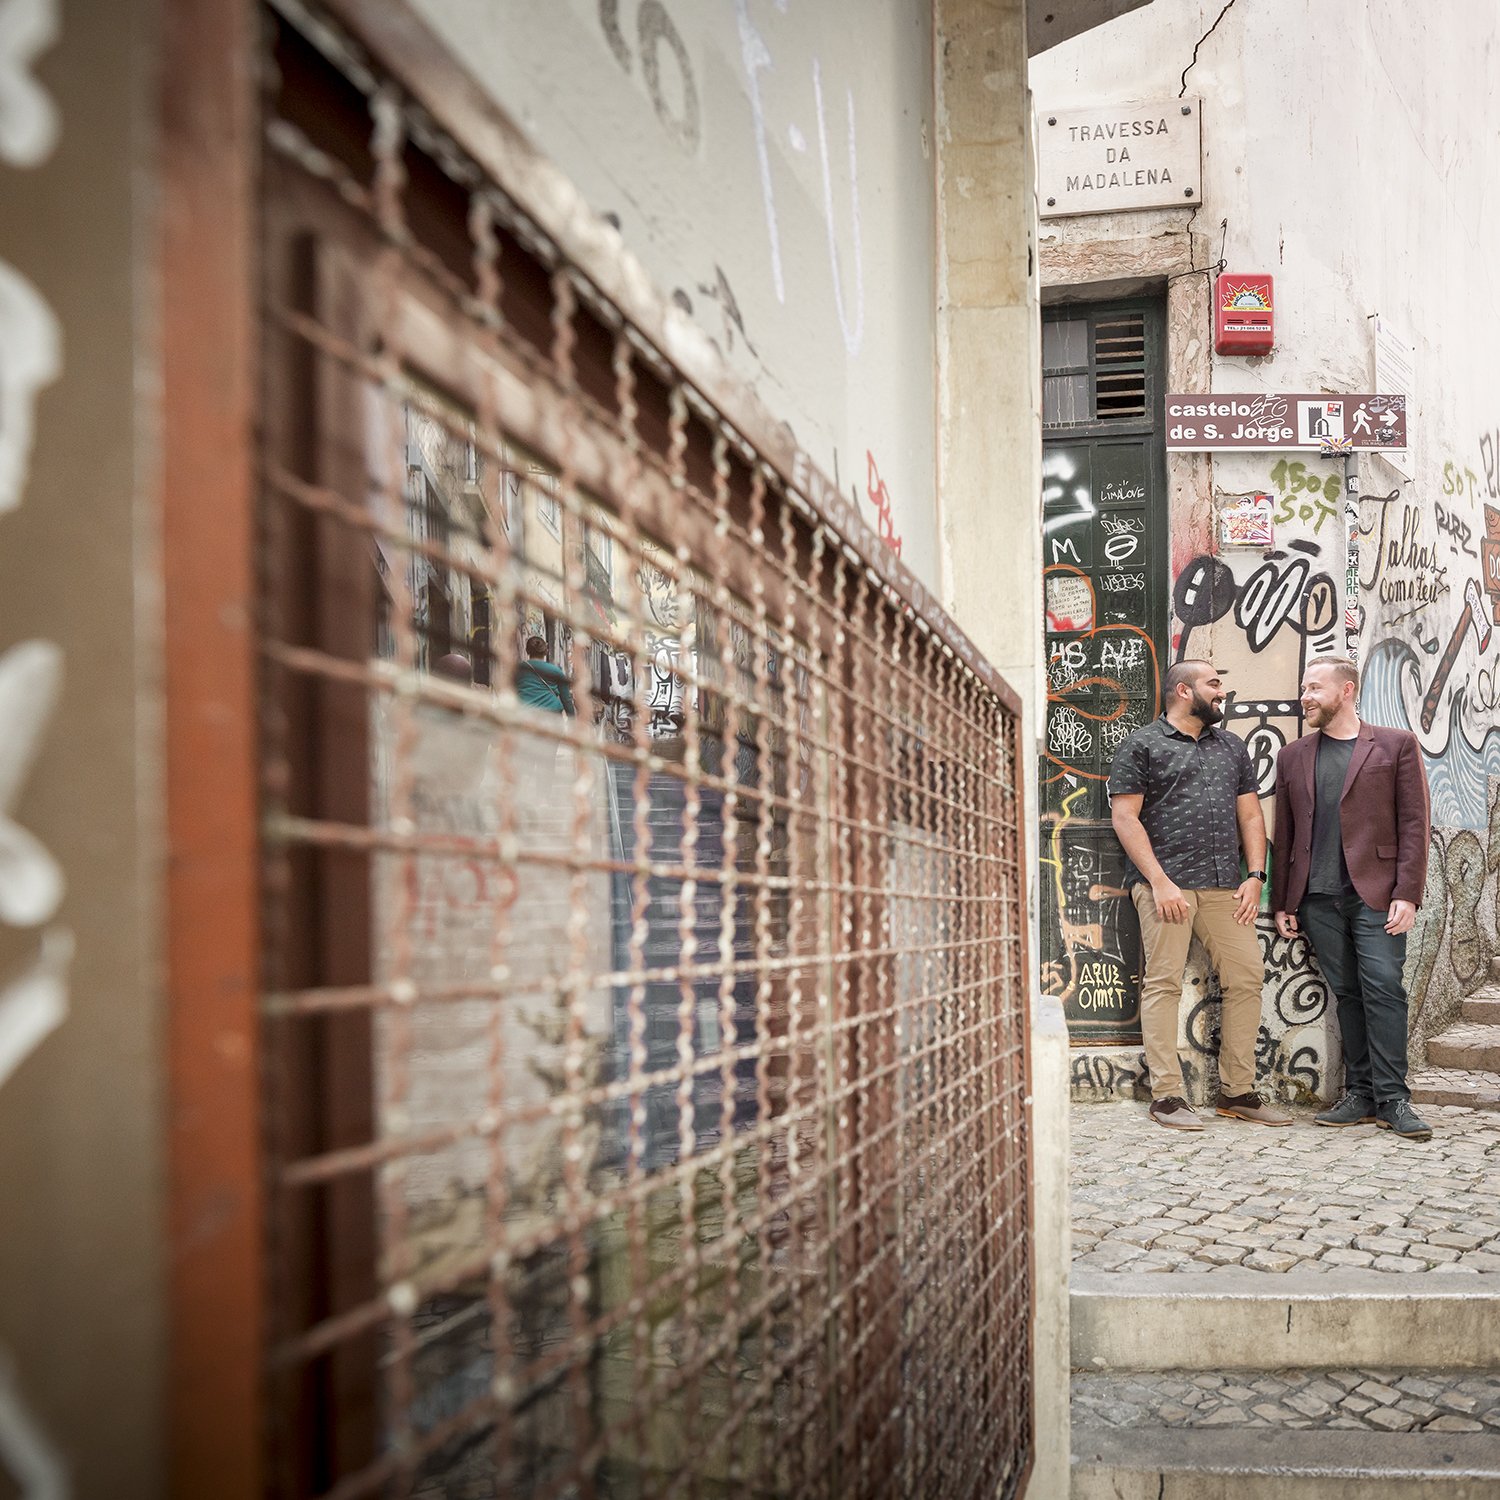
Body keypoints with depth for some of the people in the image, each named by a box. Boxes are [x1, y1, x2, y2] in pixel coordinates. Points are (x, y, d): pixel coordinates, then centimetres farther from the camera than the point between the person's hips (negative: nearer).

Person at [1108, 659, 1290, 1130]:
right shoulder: (1142, 746, 2)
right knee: (1163, 983, -5)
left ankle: (1237, 1091, 12)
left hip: (1225, 886, 6)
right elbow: (1125, 818, -5)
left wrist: (1255, 875, 6)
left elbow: (1250, 814, 20)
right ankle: (1167, 1096, 0)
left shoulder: (1232, 747, 21)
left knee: (1247, 978, 2)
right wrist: (1160, 882, -12)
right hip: (1165, 884, -5)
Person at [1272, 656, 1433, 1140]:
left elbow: (1414, 824, -1)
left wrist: (1407, 894, -9)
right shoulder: (1293, 756, 14)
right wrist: (1282, 901, 9)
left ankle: (1392, 1099, -1)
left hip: (1375, 893, -3)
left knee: (1383, 988, -7)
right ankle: (1360, 1095, 13)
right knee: (1346, 992, 6)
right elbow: (1285, 834, 14)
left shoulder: (1396, 745, 4)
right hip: (1318, 897, 3)